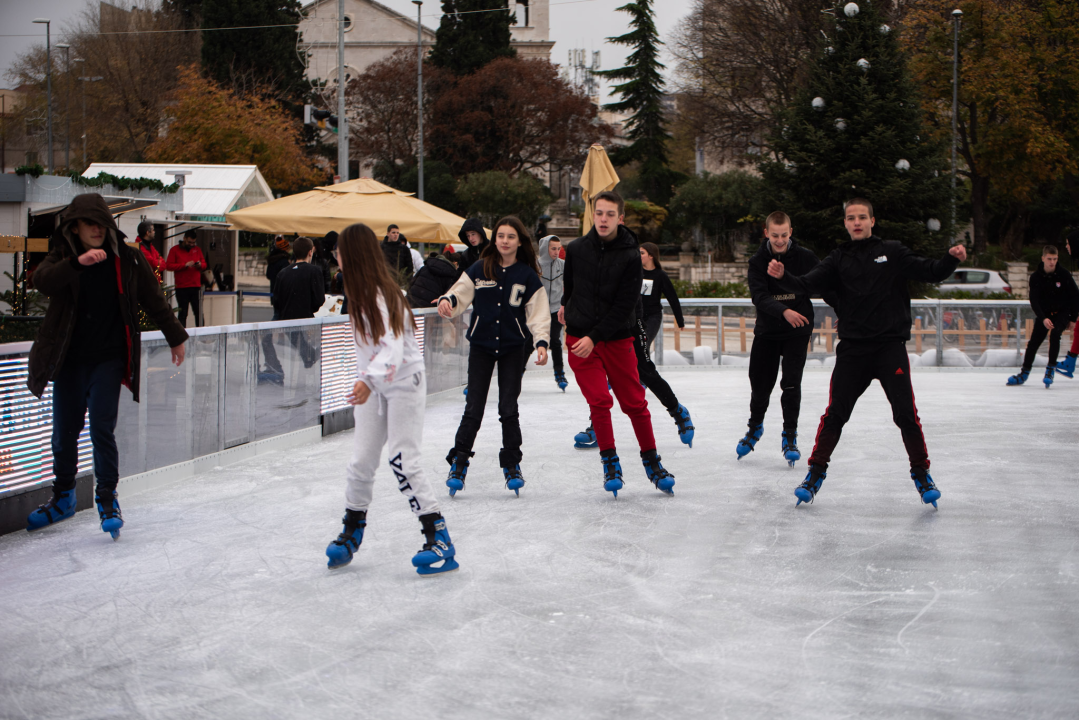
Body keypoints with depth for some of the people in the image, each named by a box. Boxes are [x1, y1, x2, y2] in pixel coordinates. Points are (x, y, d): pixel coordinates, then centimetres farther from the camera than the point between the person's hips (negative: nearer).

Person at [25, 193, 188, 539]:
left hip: (108, 358, -2)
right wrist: (78, 262, -38)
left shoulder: (128, 260, -1)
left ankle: (107, 500, 2)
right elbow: (43, 281, -23)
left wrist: (175, 338, 17)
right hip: (69, 358, 2)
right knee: (64, 432, 9)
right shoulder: (63, 258, 0)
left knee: (102, 429, -11)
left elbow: (154, 301, 10)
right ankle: (63, 498, 29)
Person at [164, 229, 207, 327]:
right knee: (183, 313, -1)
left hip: (196, 286, 3)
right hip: (181, 287, -3)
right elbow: (168, 266, -8)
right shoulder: (175, 250, 2)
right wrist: (185, 265, -15)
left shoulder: (197, 249, 15)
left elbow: (204, 264, 20)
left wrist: (200, 265, -5)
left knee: (199, 312, -1)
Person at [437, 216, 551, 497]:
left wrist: (541, 342, -14)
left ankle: (512, 465, 14)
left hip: (512, 347, 0)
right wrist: (447, 300, -25)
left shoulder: (527, 276, -1)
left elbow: (538, 314, -1)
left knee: (509, 408, 1)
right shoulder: (480, 269, 0)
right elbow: (460, 295, -2)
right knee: (474, 407, -2)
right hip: (481, 345, 0)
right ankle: (459, 463, 8)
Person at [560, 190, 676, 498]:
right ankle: (610, 462, 4)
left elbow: (624, 307, -13)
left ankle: (651, 461, 16)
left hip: (617, 338, -1)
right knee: (599, 400, -9)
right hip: (579, 337, 1)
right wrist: (566, 305, 37)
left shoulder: (631, 257, -10)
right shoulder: (576, 249, -3)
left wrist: (594, 337, -19)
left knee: (635, 402, 2)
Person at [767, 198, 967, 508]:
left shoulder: (892, 252, 5)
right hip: (852, 348, 1)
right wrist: (784, 276, -22)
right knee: (835, 413, 0)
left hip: (891, 345, -1)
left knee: (906, 413, -5)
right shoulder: (839, 258, 9)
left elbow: (930, 272, 0)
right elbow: (812, 284, -4)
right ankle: (816, 473, 13)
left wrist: (952, 259, -19)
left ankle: (921, 473, 11)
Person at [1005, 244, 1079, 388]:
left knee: (1055, 334, -27)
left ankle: (1051, 369, -18)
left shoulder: (1064, 275, -13)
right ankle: (1024, 373, 11)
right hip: (1043, 313, 2)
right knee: (1033, 341, -3)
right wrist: (1043, 318, -30)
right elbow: (1034, 301, -16)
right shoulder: (1036, 277, -11)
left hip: (1061, 313, -2)